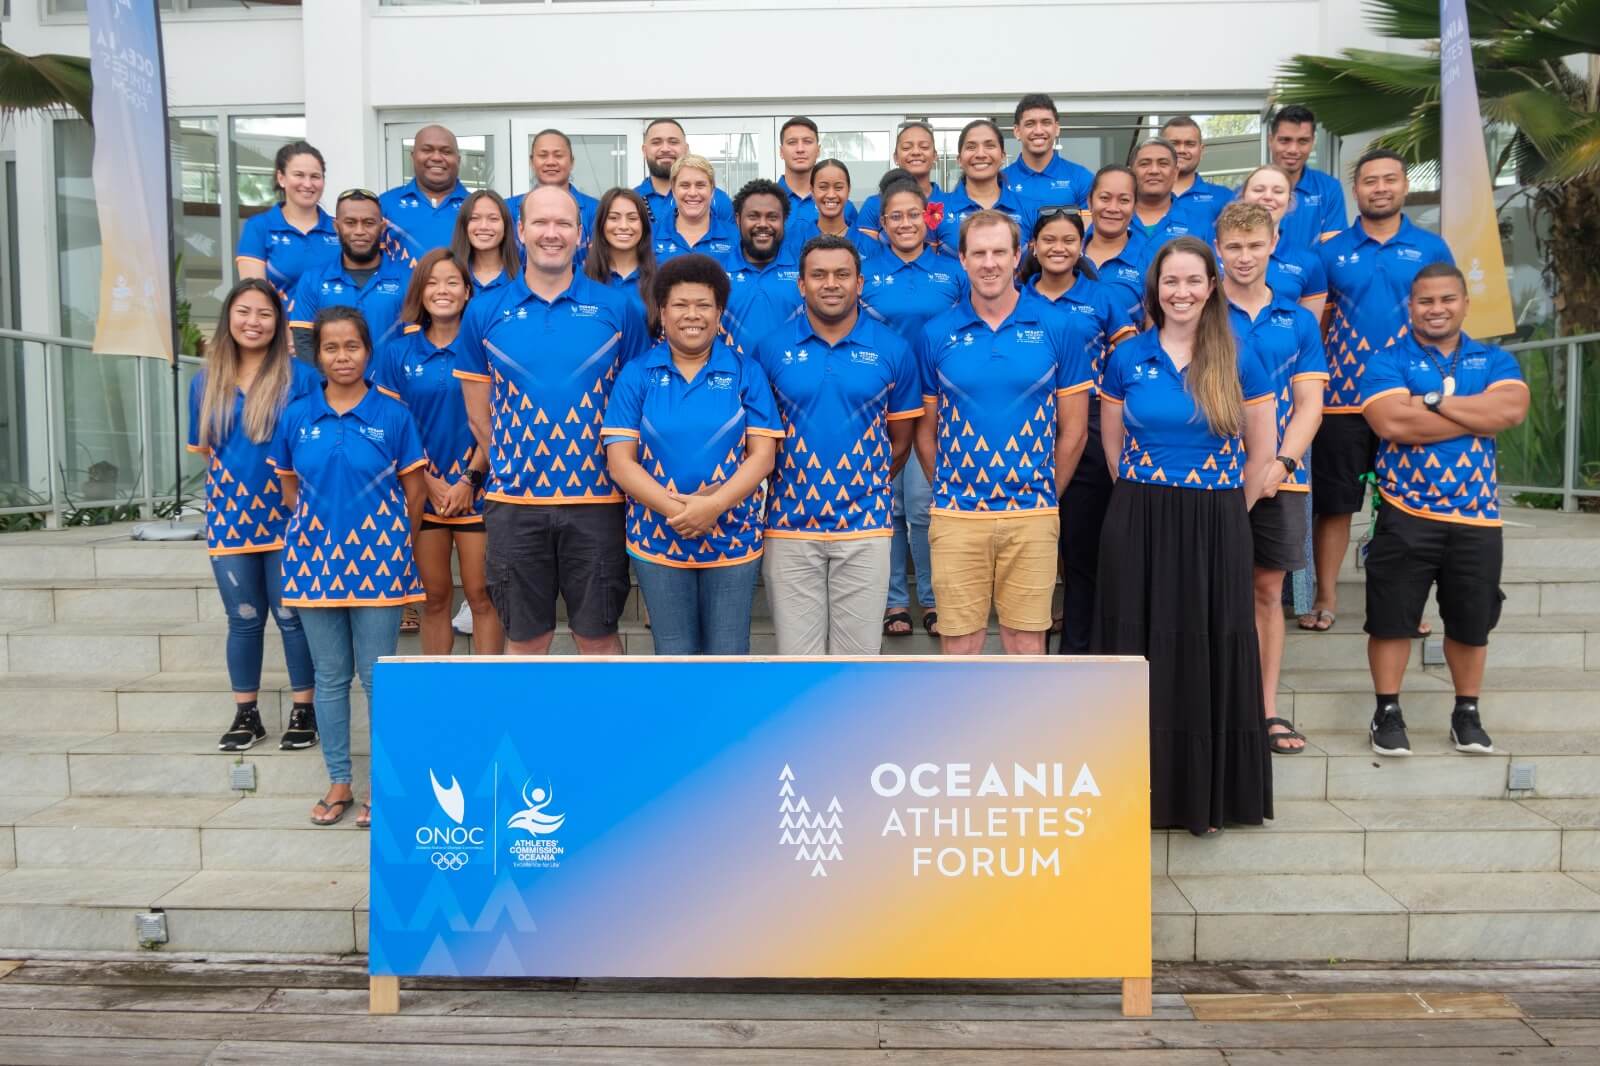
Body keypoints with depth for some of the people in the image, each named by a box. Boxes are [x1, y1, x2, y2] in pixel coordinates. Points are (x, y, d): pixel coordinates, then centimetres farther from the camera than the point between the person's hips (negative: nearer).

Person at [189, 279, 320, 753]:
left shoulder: (300, 376, -4)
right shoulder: (205, 381, 9)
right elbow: (204, 448, 16)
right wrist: (235, 472, 2)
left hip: (286, 515, -3)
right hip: (229, 517, 4)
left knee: (292, 617, 3)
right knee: (244, 620, 11)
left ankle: (304, 712, 15)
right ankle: (246, 715, 22)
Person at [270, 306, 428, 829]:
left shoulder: (392, 415, -3)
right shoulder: (296, 416, 5)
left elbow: (413, 491, 2)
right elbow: (290, 487, 15)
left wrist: (390, 542, 5)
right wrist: (316, 530, 11)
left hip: (377, 558, -3)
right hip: (314, 558, 3)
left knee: (378, 676, 2)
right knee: (330, 677, 11)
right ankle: (338, 782, 22)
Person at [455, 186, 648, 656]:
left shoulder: (618, 308, 1)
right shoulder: (484, 313, 4)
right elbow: (479, 415, 9)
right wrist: (514, 469, 6)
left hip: (598, 500, -1)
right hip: (514, 503, 1)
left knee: (598, 635, 8)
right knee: (525, 638, 12)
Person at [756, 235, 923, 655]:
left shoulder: (893, 350, 1)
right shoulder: (771, 349, 1)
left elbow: (900, 441, 9)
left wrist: (867, 488, 5)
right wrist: (787, 491, 2)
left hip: (866, 526, 0)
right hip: (790, 525, 0)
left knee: (859, 651, 8)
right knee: (797, 652, 7)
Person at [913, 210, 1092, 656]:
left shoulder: (1055, 330, 1)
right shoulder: (936, 335, 2)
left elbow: (1072, 430, 6)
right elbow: (925, 431, 8)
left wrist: (1048, 496, 8)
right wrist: (949, 492, 7)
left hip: (1032, 517, 0)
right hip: (956, 517, 0)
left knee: (1027, 639, 8)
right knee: (959, 641, 7)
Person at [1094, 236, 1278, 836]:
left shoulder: (1238, 360, 2)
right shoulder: (1127, 358, 3)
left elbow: (1261, 451, 5)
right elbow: (1113, 448, 9)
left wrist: (1226, 513, 4)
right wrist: (1149, 502, 7)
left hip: (1216, 530, 0)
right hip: (1139, 525, 1)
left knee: (1210, 653, 4)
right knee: (1142, 652, 4)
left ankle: (1209, 794, 19)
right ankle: (1147, 788, 18)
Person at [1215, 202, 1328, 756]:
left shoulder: (1299, 321, 9)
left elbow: (1308, 405, 5)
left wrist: (1281, 462, -12)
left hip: (1279, 478, 3)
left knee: (1268, 591, 10)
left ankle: (1267, 710, 18)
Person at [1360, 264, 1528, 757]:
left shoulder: (1495, 360, 8)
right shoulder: (1386, 362, -2)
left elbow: (1513, 409, -12)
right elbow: (1392, 423, -20)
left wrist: (1433, 400, -15)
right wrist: (1480, 416, -12)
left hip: (1477, 515, 3)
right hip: (1405, 513, -3)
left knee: (1471, 622, 12)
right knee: (1391, 619, 2)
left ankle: (1467, 713, 28)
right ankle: (1387, 711, 16)